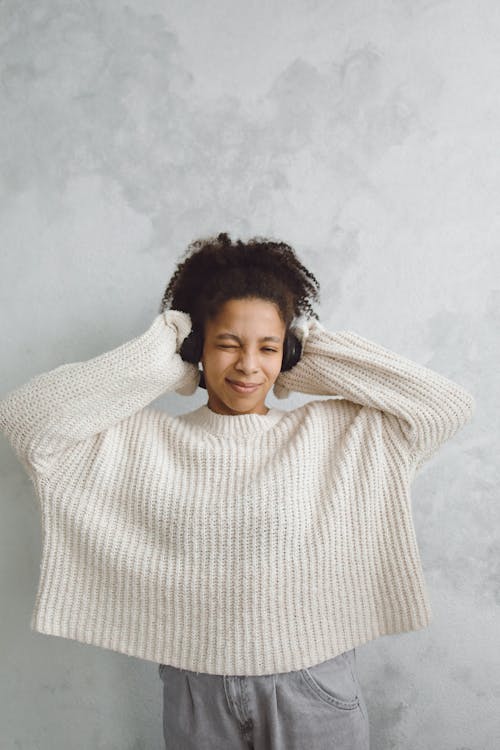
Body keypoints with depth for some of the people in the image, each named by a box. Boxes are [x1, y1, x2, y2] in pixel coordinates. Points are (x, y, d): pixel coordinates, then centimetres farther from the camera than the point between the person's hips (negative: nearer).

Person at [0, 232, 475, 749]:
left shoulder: (335, 433, -5)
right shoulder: (143, 442, -5)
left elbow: (450, 404, -9)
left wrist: (319, 356, -9)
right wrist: (155, 359, -13)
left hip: (313, 691, 0)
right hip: (196, 693, 1)